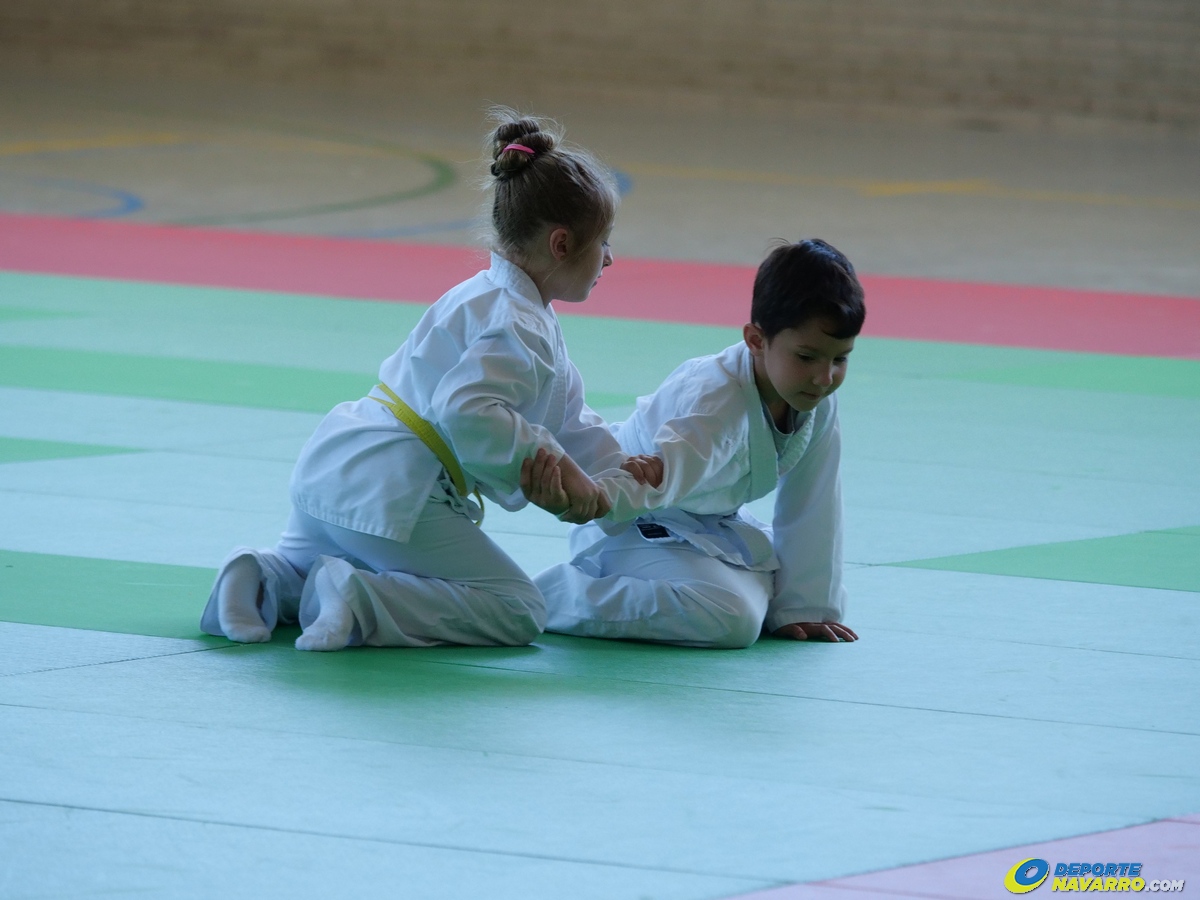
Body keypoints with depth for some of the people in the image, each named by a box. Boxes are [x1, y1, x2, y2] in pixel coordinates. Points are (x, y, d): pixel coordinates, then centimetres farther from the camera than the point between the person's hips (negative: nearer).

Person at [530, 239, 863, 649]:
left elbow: (810, 508, -3)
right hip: (643, 530, -9)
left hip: (713, 526, 9)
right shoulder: (719, 399, -34)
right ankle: (555, 596, -15)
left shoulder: (818, 400, -11)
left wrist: (802, 606, -1)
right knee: (731, 620, -30)